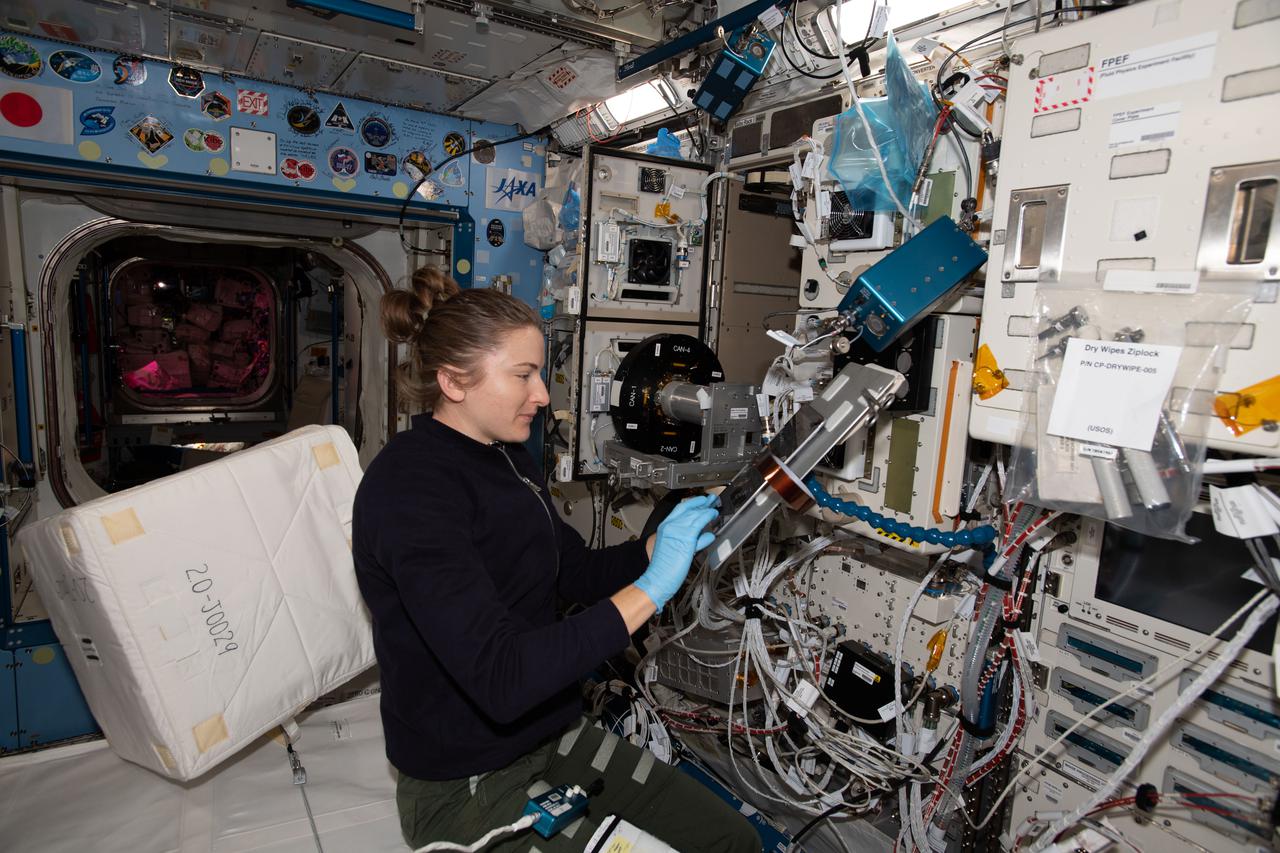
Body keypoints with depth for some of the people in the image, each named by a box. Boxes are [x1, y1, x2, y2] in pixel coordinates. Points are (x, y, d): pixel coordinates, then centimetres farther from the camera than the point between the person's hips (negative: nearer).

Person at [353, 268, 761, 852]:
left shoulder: (507, 459, 5)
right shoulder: (412, 483, -24)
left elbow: (581, 574, 10)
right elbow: (499, 680, -32)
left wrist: (673, 542, -5)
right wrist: (650, 590, -30)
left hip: (552, 738, 8)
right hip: (467, 786, -7)